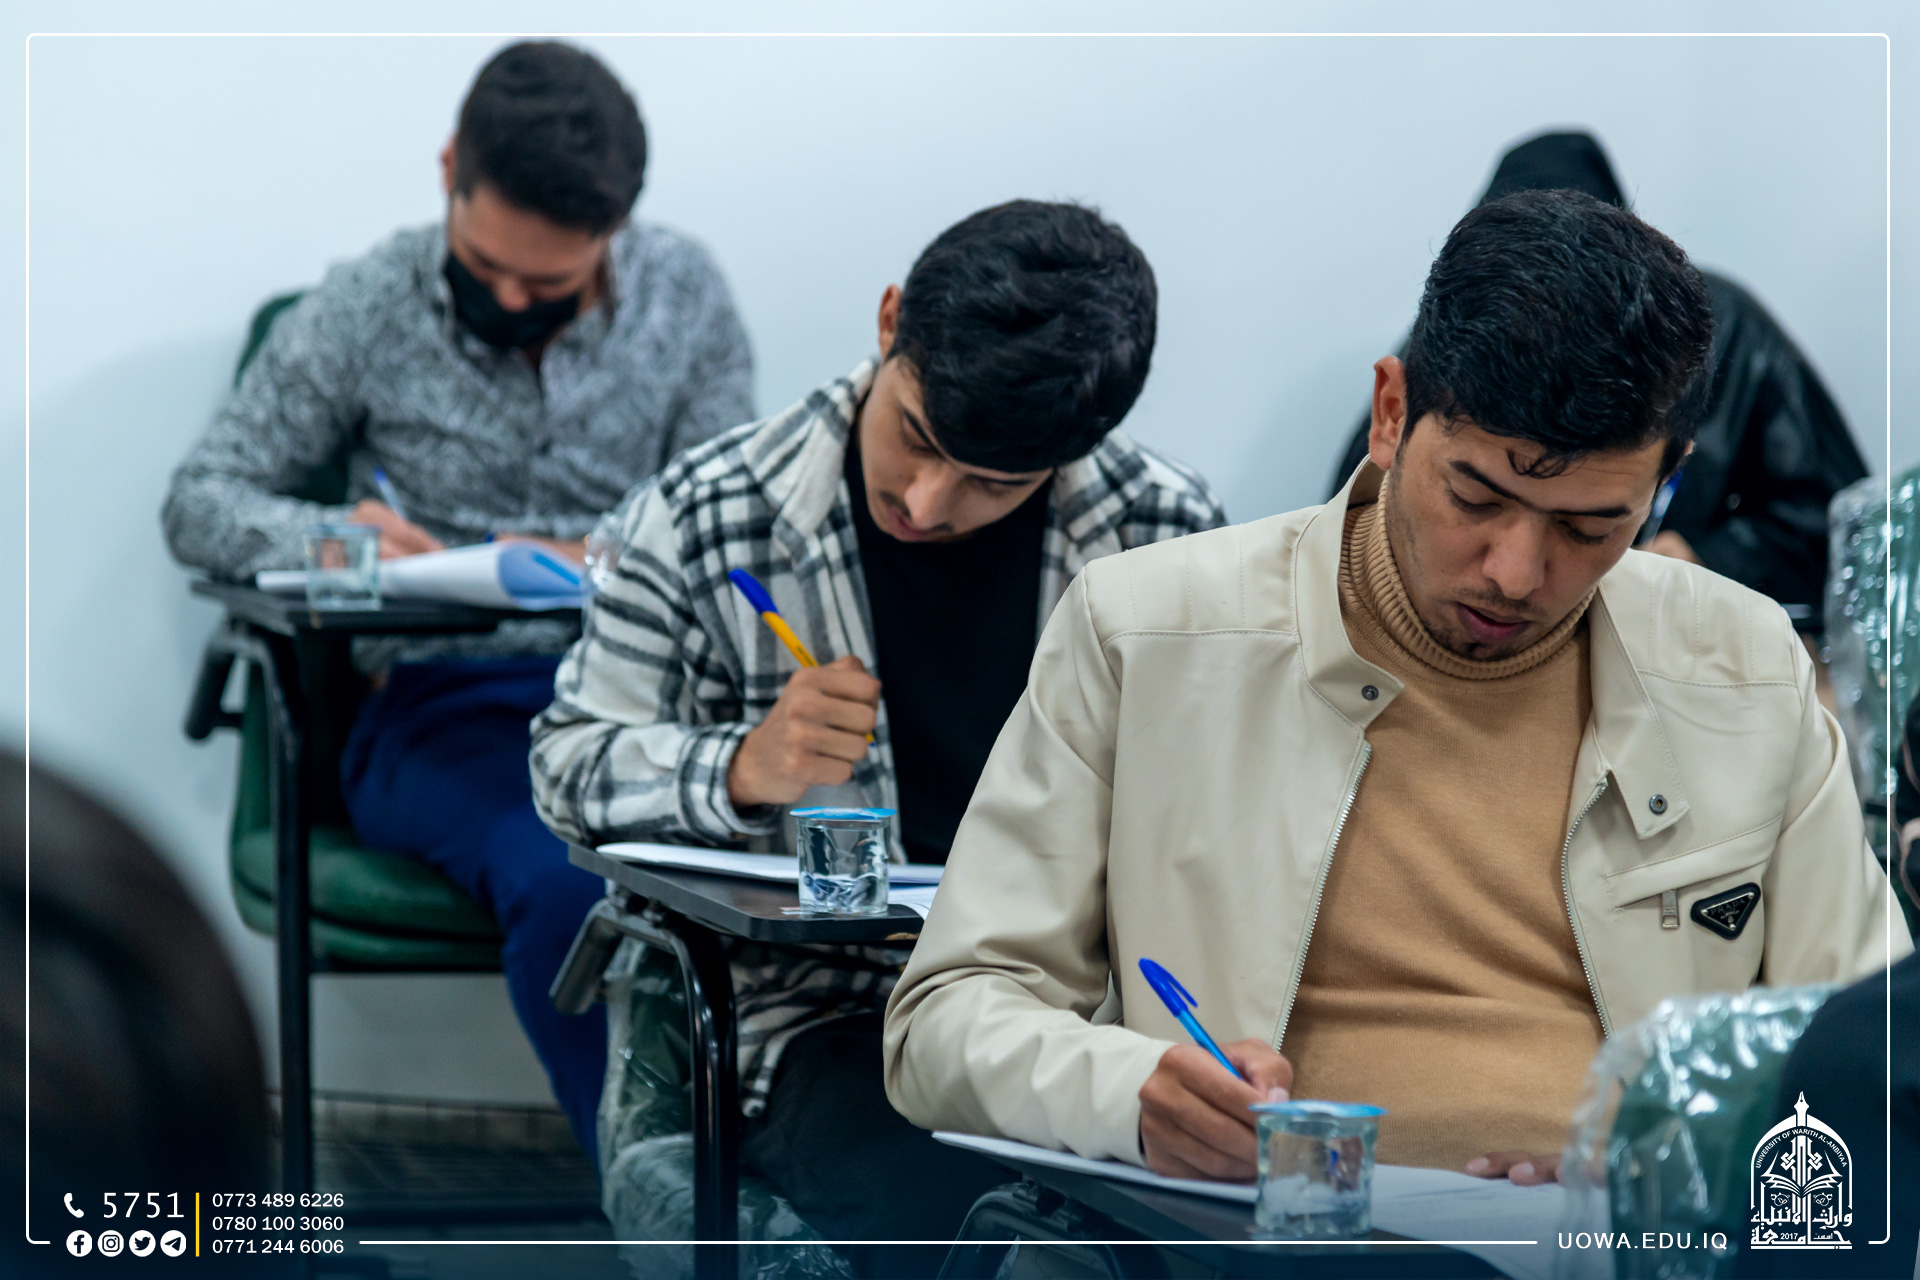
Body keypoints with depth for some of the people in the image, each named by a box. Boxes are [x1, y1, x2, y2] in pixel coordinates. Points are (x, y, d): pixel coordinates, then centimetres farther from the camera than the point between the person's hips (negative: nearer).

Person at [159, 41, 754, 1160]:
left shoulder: (685, 296, 9)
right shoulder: (365, 312, 4)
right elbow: (202, 500, 8)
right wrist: (332, 541, -15)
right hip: (442, 701, -1)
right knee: (567, 886, -37)